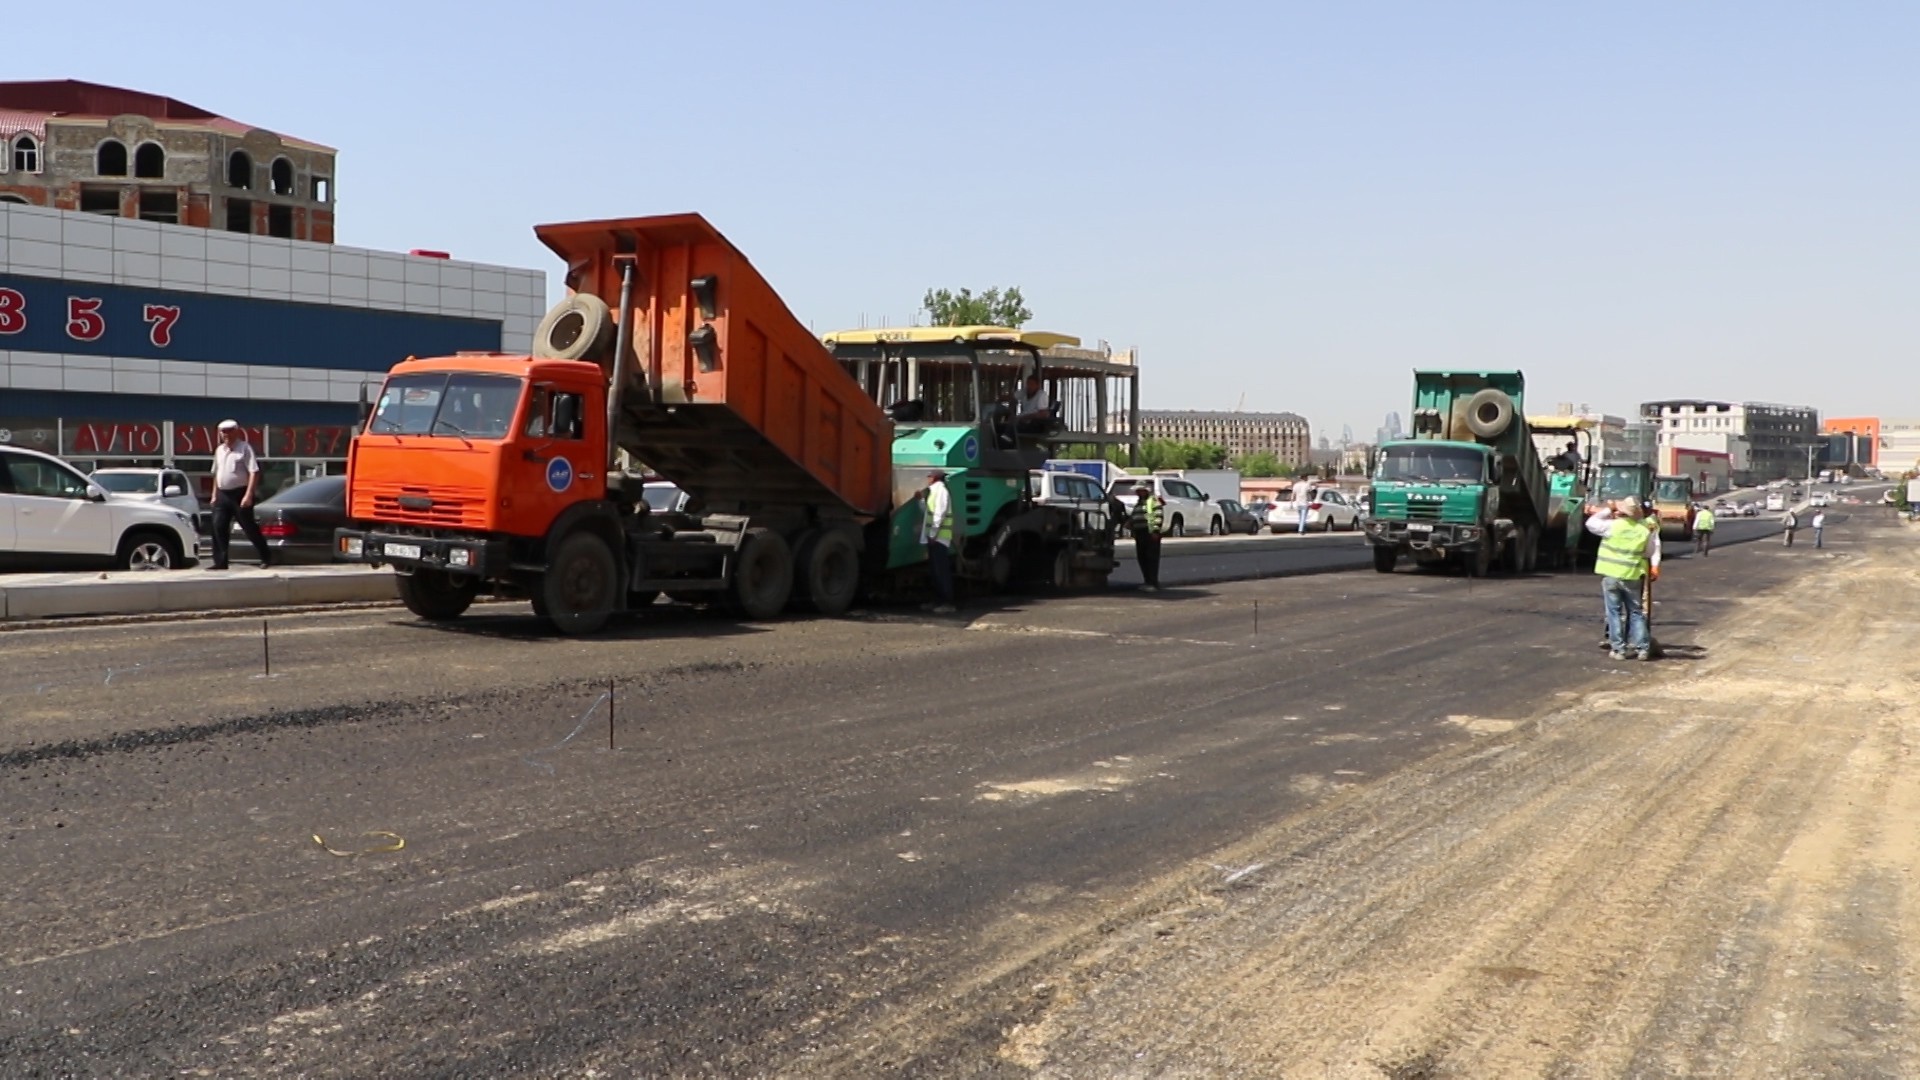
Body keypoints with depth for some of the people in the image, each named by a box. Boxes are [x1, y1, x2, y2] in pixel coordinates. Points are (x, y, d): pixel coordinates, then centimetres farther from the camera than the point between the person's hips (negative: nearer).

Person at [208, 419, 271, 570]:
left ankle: (266, 558, 11)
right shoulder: (219, 450, 13)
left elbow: (254, 472, -15)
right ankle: (220, 561, 4)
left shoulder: (245, 448, -8)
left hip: (239, 493, -6)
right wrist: (214, 494, 16)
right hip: (222, 494, 6)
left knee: (249, 527, -1)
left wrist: (248, 495, -22)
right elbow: (216, 474, 21)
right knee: (218, 527, -1)